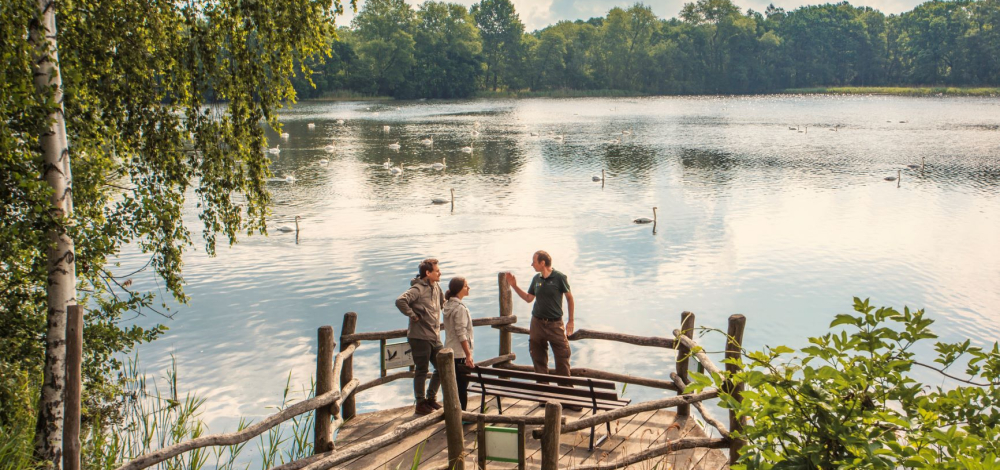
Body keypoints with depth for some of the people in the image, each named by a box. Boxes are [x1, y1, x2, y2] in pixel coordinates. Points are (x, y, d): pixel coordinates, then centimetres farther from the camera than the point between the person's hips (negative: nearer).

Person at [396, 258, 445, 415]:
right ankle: (421, 404, 14)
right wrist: (413, 316, -22)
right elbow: (400, 301, -32)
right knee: (421, 371, 2)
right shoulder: (418, 289, -16)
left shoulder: (436, 287, 10)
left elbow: (443, 301, 31)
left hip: (435, 336, 8)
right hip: (420, 337, -8)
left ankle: (431, 398, 28)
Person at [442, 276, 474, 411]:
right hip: (460, 354, -9)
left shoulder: (448, 305, 10)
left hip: (449, 353, 9)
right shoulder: (460, 308, -17)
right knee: (462, 387, -1)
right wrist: (468, 355, -20)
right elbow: (461, 334, -20)